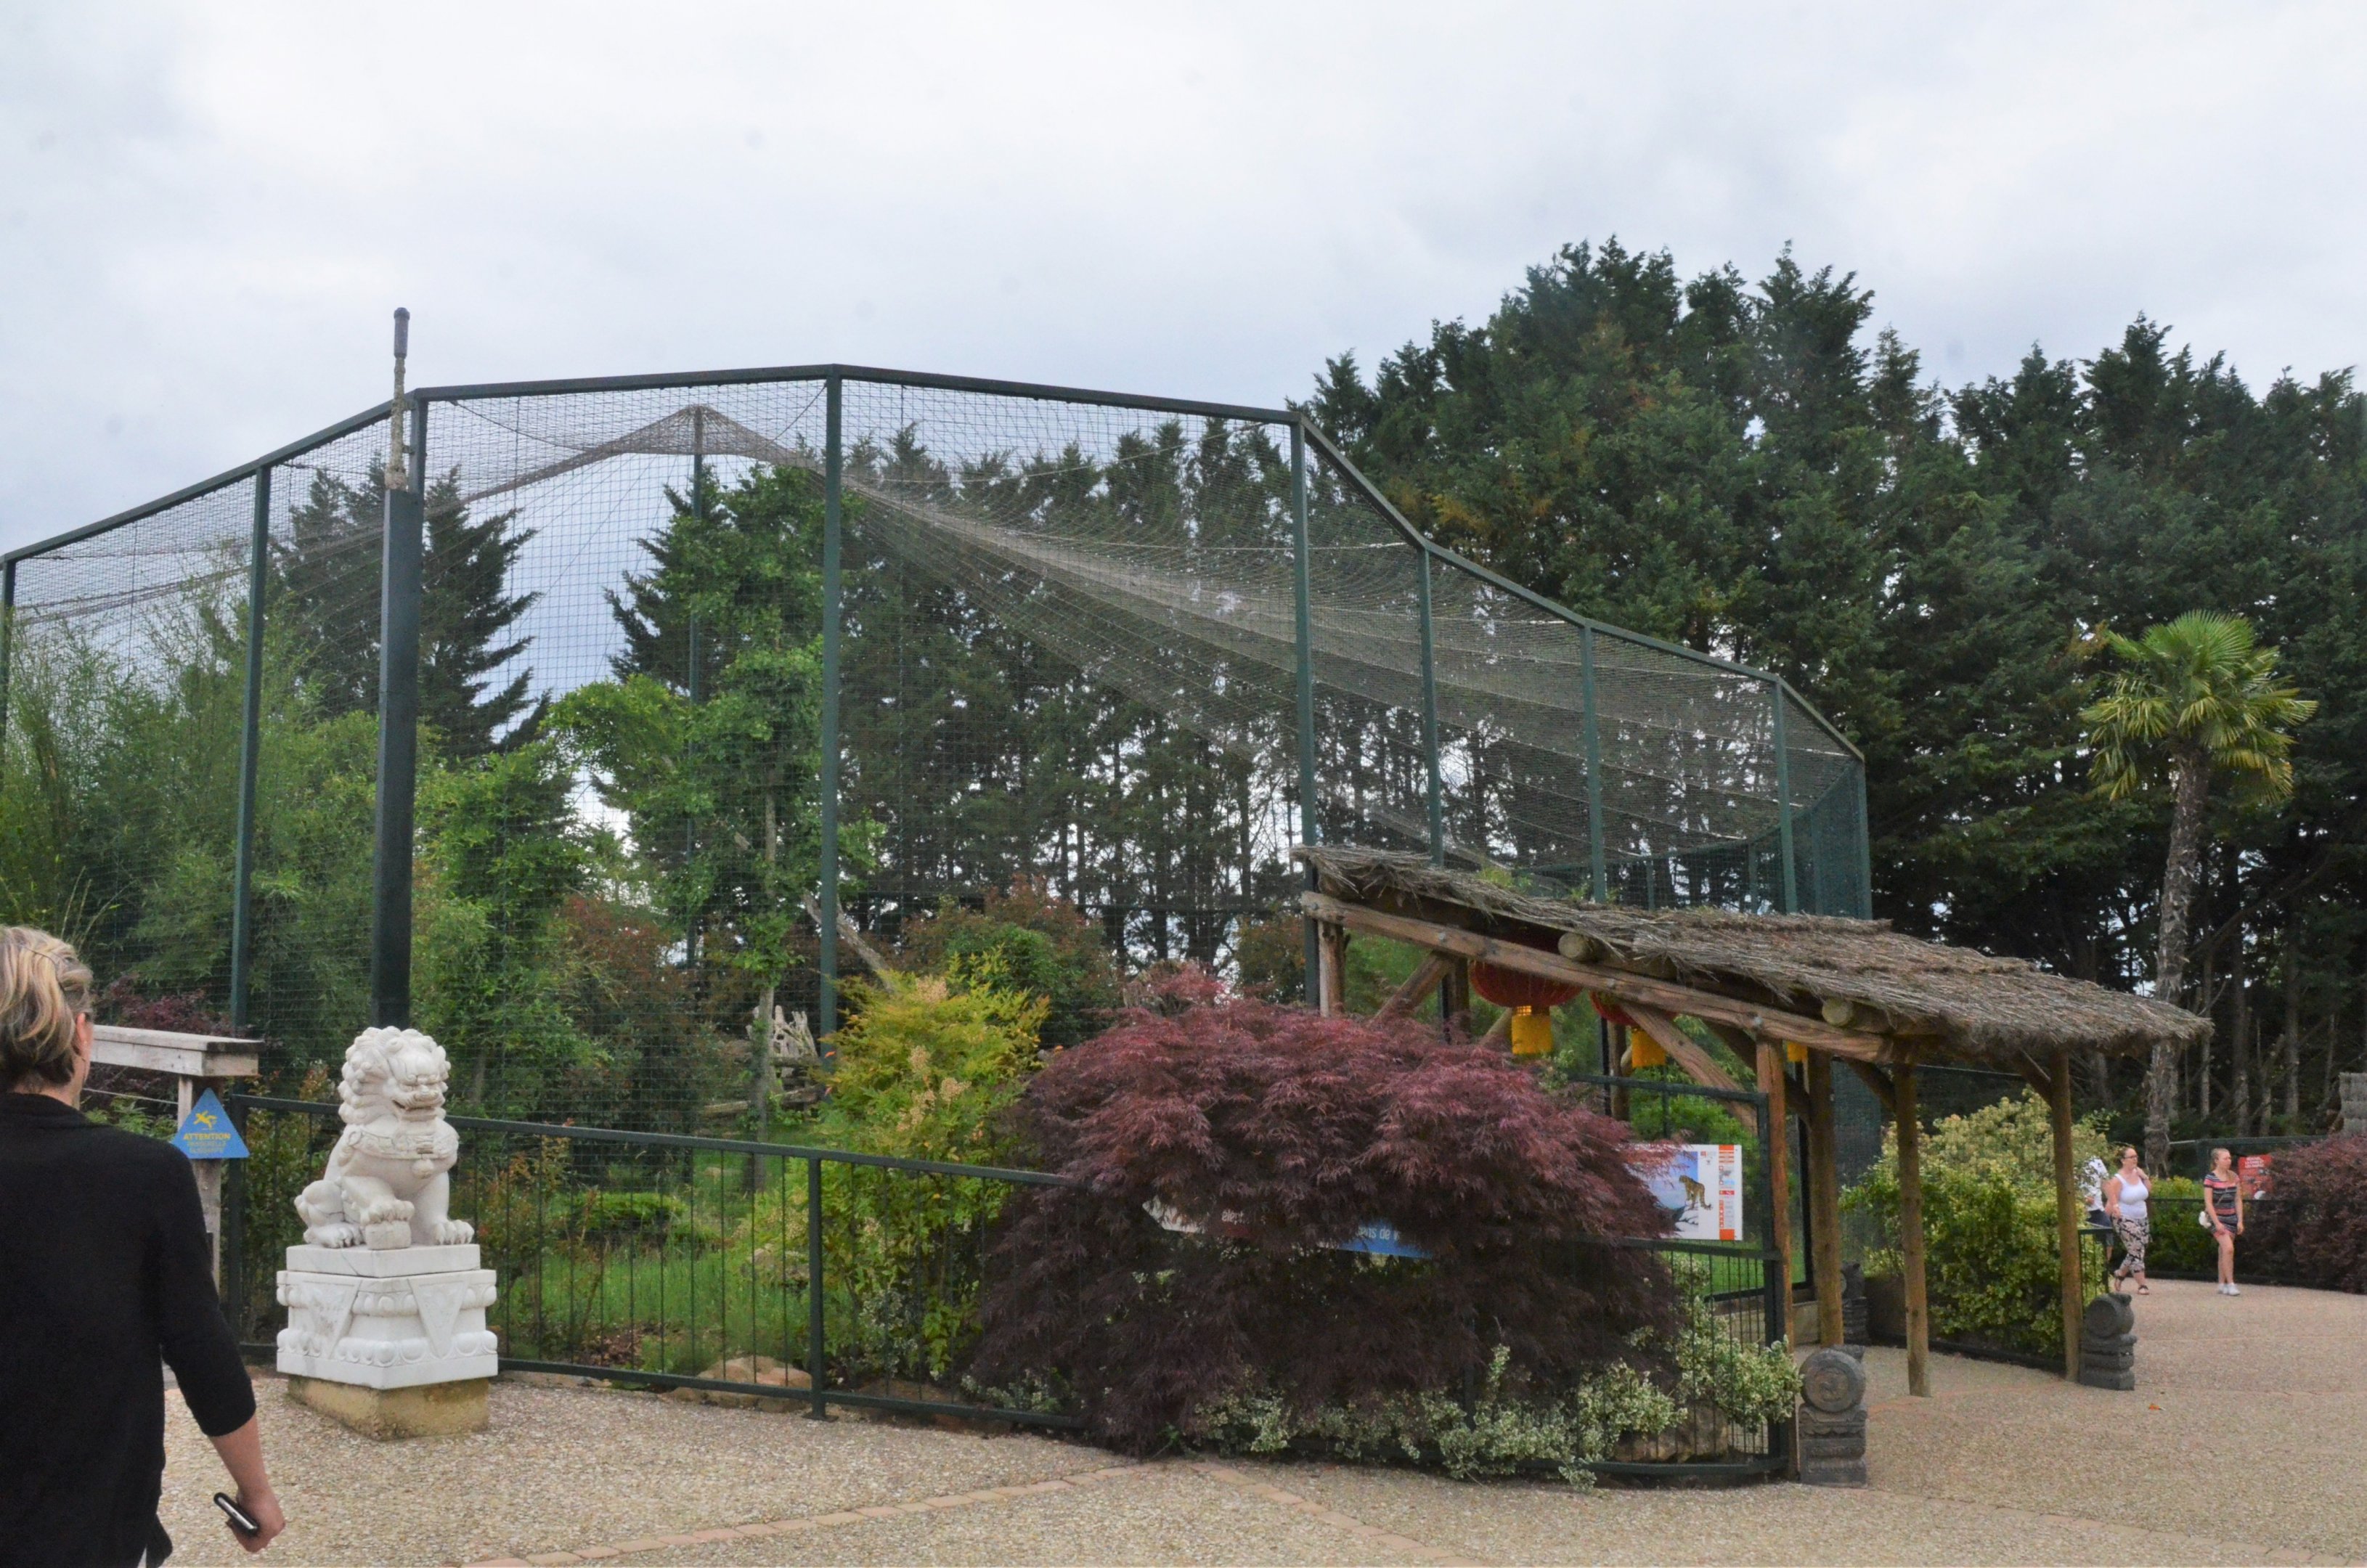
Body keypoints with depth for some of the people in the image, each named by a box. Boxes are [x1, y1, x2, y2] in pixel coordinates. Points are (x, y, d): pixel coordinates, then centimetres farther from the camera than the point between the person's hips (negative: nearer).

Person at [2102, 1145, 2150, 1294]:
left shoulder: (2137, 1173, 3)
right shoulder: (2118, 1180, -15)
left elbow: (2149, 1190, 10)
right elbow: (2112, 1202, -16)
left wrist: (2144, 1177, -2)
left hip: (2142, 1219, 7)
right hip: (2125, 1220, -7)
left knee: (2136, 1252, 13)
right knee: (2137, 1252, -8)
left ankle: (2120, 1274, 35)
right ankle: (2142, 1286, -2)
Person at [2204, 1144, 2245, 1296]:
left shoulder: (2234, 1178, 7)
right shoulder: (2210, 1179, -9)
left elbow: (2238, 1200, 10)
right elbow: (2208, 1203, -11)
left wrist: (2240, 1221, 4)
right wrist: (2217, 1223, -16)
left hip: (2231, 1218, 5)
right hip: (2217, 1217, -5)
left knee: (2224, 1251, 8)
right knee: (2228, 1248, -18)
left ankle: (2222, 1284, 16)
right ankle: (2230, 1284, -15)